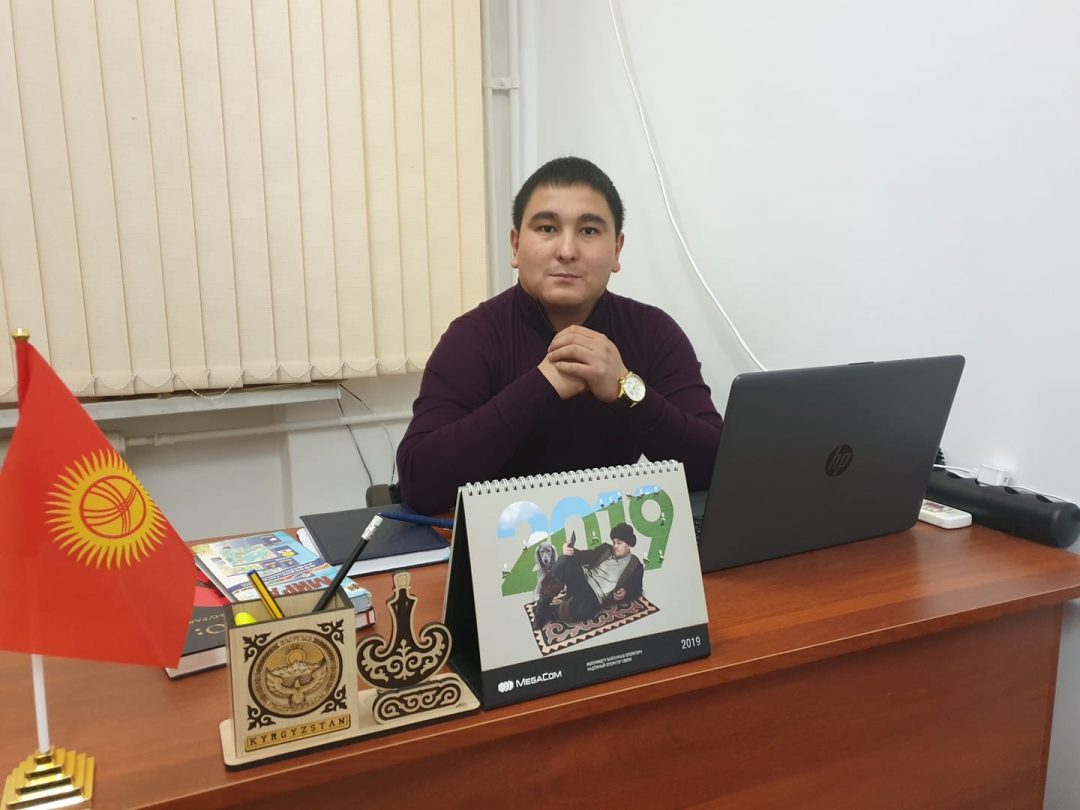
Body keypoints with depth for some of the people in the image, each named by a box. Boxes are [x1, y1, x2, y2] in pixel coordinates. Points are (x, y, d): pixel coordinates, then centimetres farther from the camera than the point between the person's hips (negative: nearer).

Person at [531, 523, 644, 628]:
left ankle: (548, 612, -13)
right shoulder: (606, 549, 17)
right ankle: (543, 602, -24)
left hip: (596, 597, -4)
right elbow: (588, 556, 7)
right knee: (565, 560, -29)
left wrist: (625, 593, -13)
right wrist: (571, 551, -15)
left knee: (580, 611, -40)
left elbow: (636, 590, 10)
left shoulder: (635, 566, 9)